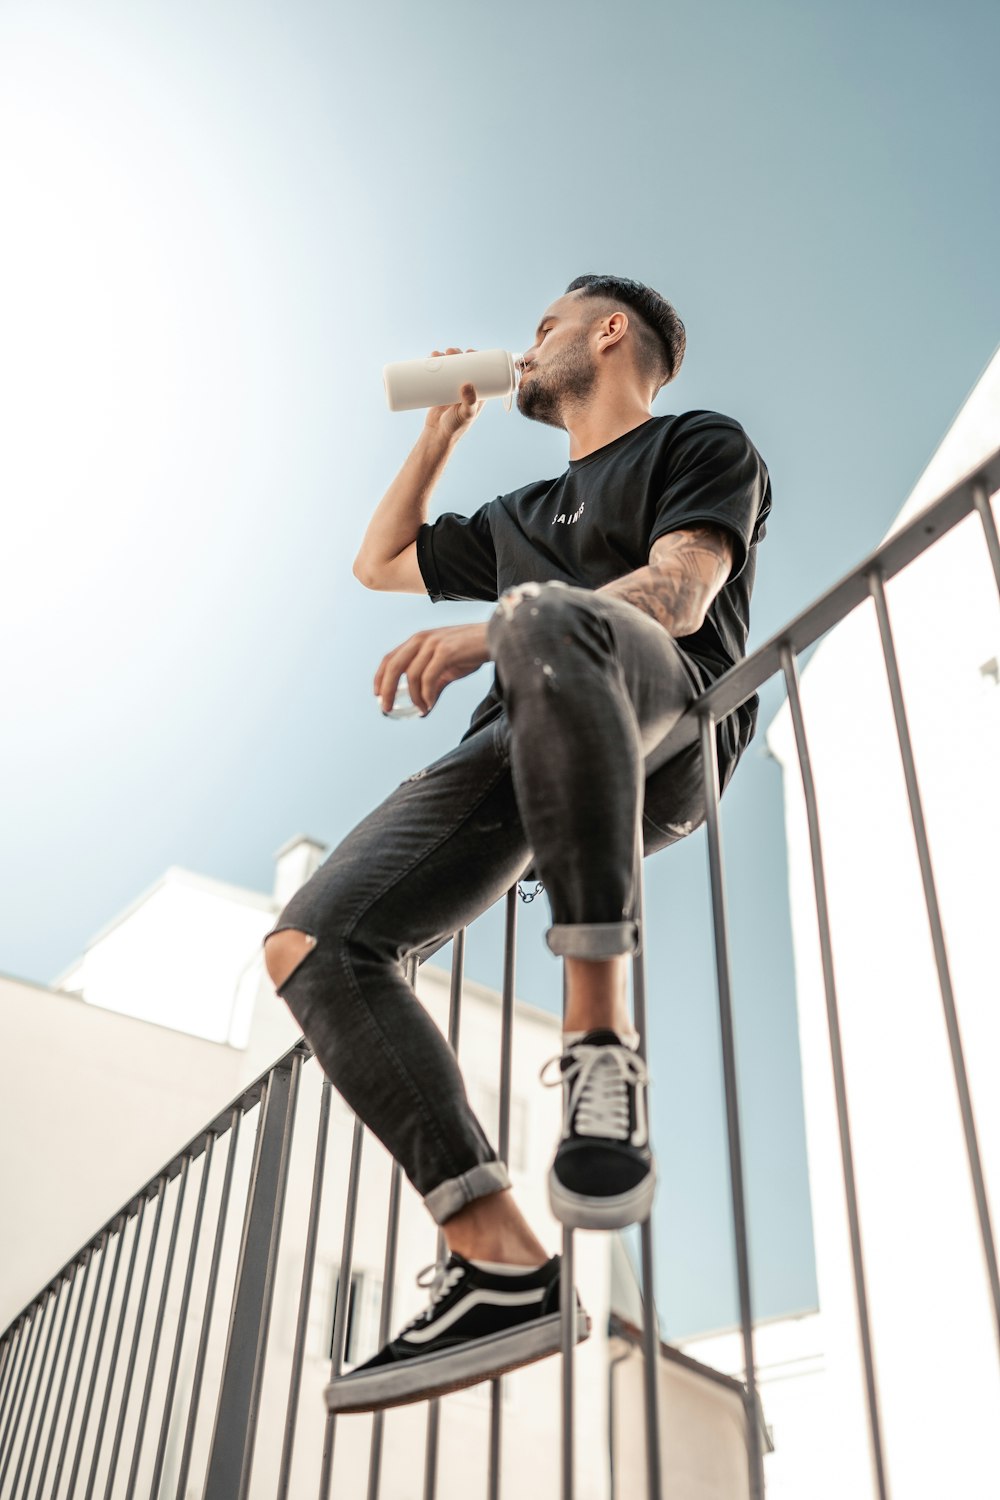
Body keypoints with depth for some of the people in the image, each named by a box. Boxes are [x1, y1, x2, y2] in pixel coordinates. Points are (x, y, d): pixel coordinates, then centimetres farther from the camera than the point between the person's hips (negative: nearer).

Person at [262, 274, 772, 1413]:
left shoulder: (701, 443, 17)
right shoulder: (523, 515, 39)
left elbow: (679, 596, -3)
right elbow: (380, 564, 47)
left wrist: (484, 634, -16)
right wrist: (439, 433, 43)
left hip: (662, 730, -6)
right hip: (516, 754, 7)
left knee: (545, 614, -42)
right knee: (308, 944, -17)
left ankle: (600, 1046, -41)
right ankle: (502, 1266, -24)